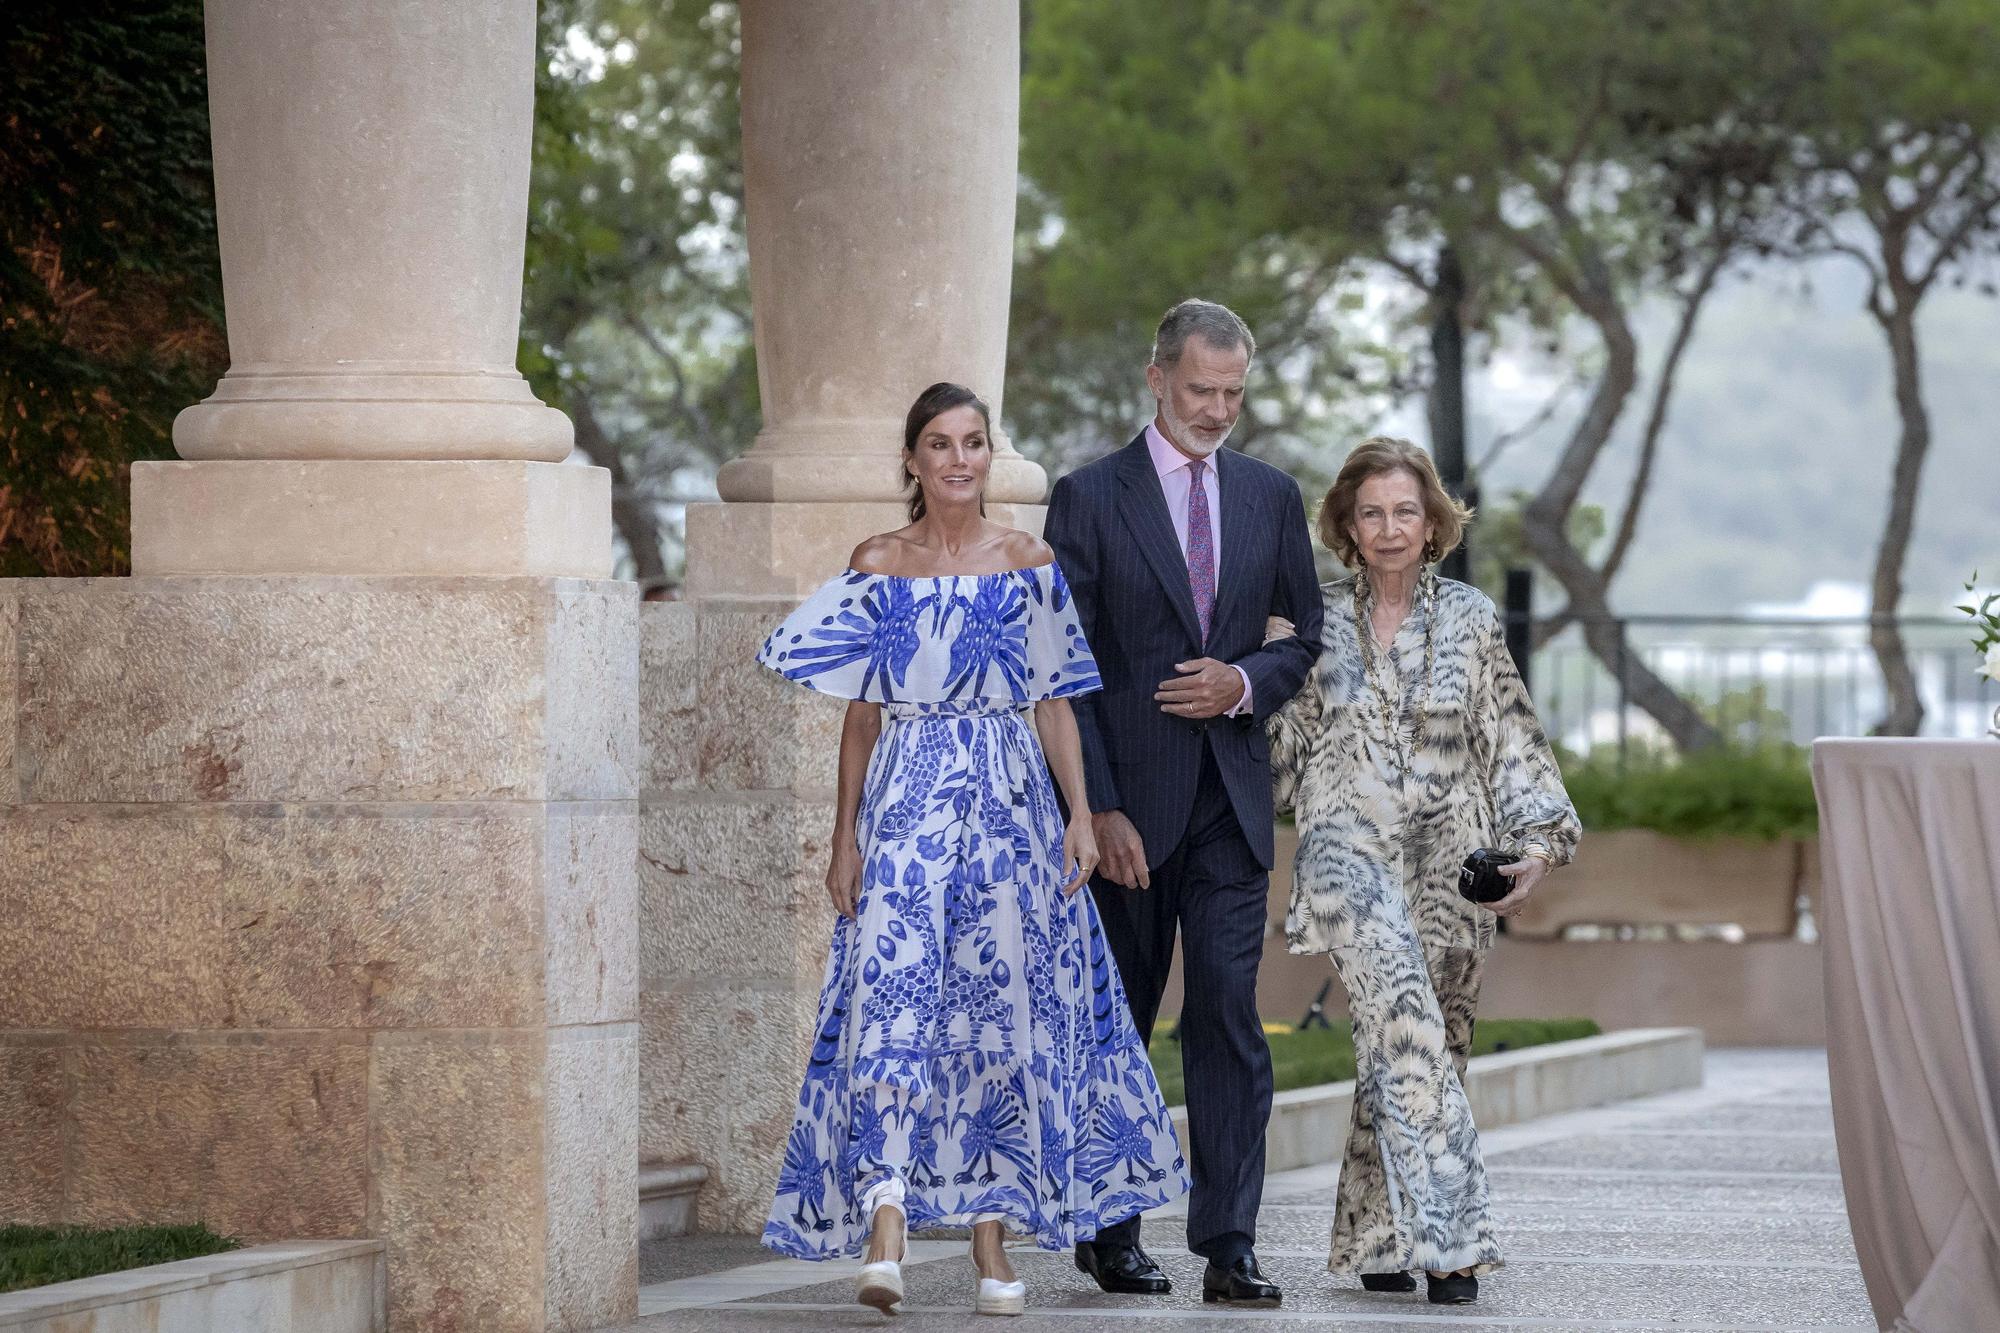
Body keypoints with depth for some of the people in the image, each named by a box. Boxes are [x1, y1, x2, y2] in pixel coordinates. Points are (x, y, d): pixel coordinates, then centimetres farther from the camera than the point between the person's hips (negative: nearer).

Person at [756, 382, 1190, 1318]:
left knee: (1006, 1006, 0)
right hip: (905, 795, -1)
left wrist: (1081, 817, 0)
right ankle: (885, 1232, -24)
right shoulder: (878, 566, 6)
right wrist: (845, 836, 3)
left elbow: (1055, 700, 8)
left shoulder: (1029, 563, 7)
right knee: (892, 1002, -14)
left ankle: (994, 1240, 7)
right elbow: (861, 712, 7)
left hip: (1010, 798, 1)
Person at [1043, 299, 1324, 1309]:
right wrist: (1099, 808, -13)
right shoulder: (1090, 498, -2)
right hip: (1130, 800, -2)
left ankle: (1228, 1246, -8)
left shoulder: (1271, 497, 9)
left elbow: (1311, 637, 16)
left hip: (1230, 798, 2)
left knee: (1228, 1014, -7)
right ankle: (1110, 1233, 21)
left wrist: (1246, 683, -7)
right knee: (1117, 1024, 8)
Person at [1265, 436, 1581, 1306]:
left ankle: (1375, 1238, 18)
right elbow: (1281, 744, 11)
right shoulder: (1318, 620, 6)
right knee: (1403, 1018, -23)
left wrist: (1538, 844, -4)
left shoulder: (1470, 620, 8)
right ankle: (1446, 1237, -29)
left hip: (1450, 864, 3)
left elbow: (1512, 744, 8)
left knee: (1430, 1044, 3)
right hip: (1352, 850, -3)